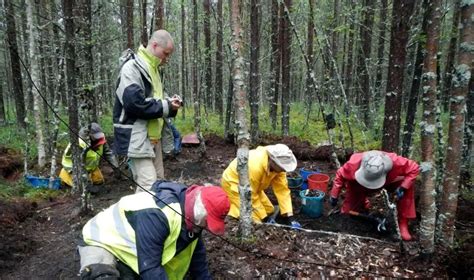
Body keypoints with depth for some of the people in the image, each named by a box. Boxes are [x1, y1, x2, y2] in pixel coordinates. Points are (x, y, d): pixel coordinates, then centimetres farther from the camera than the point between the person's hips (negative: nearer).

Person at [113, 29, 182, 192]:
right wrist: (166, 107, -15)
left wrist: (169, 102, 3)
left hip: (152, 136, 9)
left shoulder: (152, 69, 14)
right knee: (149, 186, -11)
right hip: (137, 137, -9)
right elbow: (134, 103, -25)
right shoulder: (132, 68, -14)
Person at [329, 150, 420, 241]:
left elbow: (414, 168, -25)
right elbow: (340, 175, -22)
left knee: (408, 187, -26)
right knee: (347, 212, -5)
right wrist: (334, 196, -15)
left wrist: (403, 187, -37)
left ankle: (403, 224, -11)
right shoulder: (354, 164, -41)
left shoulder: (396, 162, -42)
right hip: (359, 185, 0)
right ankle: (363, 203, 31)